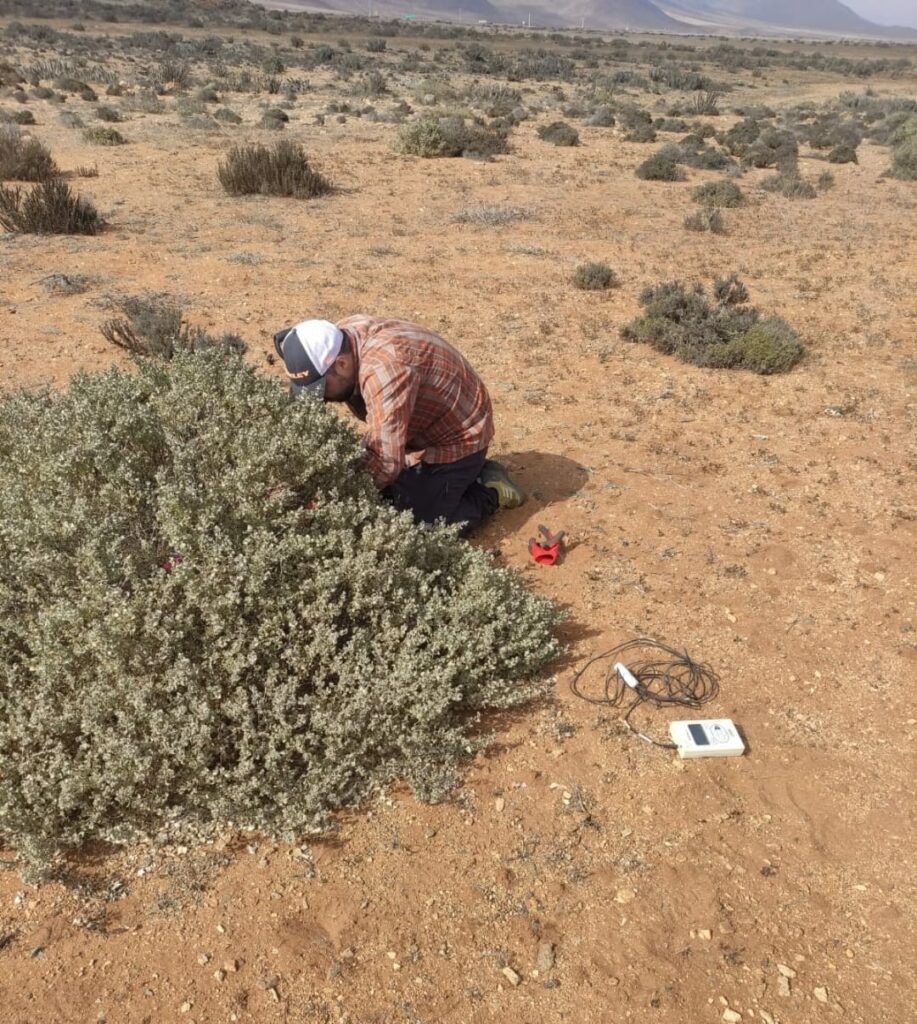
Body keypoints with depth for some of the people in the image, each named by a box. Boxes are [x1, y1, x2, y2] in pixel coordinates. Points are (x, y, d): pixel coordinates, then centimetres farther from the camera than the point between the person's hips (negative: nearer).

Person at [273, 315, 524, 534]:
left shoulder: (384, 370, -40)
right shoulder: (341, 339, -13)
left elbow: (387, 462, -42)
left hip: (459, 435, -8)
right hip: (424, 427, 9)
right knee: (389, 494, 14)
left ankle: (490, 491, 9)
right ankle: (471, 471, 23)